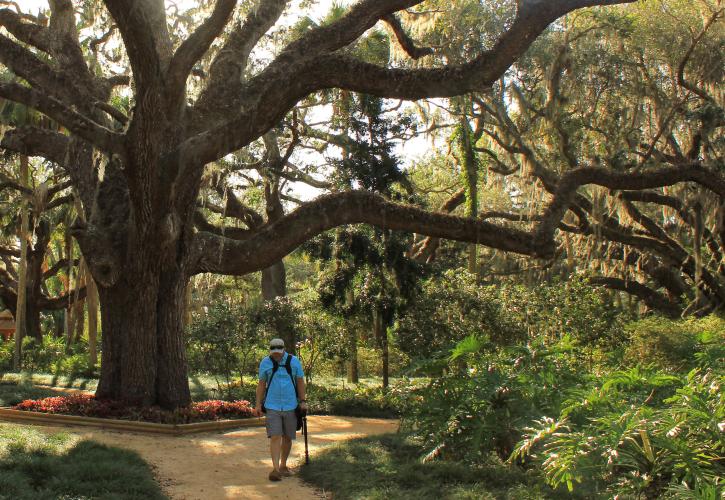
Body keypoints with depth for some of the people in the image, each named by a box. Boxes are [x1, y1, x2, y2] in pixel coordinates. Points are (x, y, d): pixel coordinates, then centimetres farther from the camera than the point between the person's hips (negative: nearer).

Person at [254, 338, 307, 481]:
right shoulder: (265, 363, -1)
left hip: (290, 406, 2)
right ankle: (275, 469, -16)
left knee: (287, 437, 10)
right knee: (275, 437, -12)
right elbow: (261, 384, 4)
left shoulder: (294, 361, -1)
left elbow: (300, 382, 4)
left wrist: (303, 402, -1)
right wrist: (258, 404, 0)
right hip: (272, 406, -1)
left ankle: (283, 466, 24)